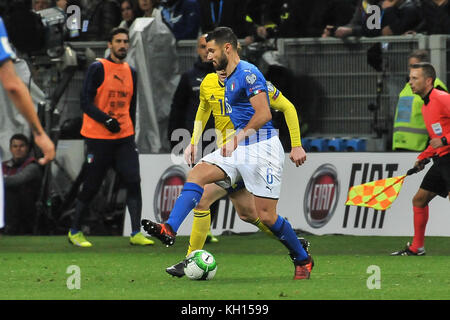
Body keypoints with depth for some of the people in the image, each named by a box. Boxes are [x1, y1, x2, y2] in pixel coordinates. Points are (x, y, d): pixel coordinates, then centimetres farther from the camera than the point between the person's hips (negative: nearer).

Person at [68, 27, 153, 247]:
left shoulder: (130, 72, 13)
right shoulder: (98, 69, -6)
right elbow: (85, 102, -12)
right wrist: (106, 120, -22)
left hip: (124, 138, 5)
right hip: (98, 138, -5)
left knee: (133, 181, -9)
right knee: (91, 187, 1)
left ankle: (136, 233, -8)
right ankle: (74, 231, 17)